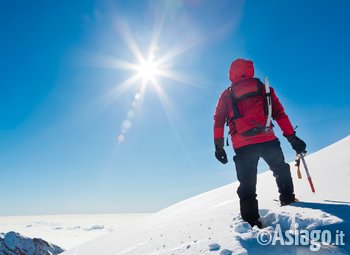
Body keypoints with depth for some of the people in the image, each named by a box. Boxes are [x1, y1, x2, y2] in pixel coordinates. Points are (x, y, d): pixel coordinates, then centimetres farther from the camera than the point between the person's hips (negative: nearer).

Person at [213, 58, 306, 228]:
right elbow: (279, 114, 5)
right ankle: (288, 202, 25)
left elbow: (218, 121, 7)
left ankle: (251, 222, 6)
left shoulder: (227, 95, 12)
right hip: (267, 141, 0)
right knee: (281, 171, 26)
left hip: (242, 146, 0)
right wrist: (292, 138, 6)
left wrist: (219, 147, 9)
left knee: (247, 184, 8)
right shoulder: (264, 89, 11)